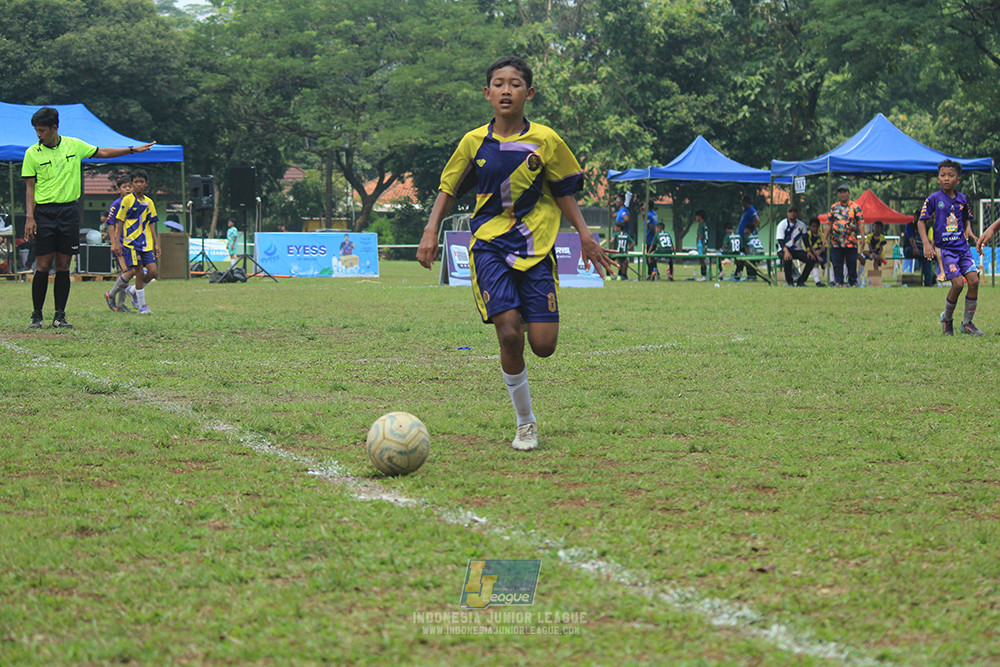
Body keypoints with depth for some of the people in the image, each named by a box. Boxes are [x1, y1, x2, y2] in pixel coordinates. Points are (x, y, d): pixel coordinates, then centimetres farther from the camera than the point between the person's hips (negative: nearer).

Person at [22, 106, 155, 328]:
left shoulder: (73, 145, 7)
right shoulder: (32, 153, 0)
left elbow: (102, 153, 19)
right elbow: (30, 188, 1)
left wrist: (133, 149, 17)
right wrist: (29, 217, -8)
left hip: (69, 210, 2)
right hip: (44, 212, -2)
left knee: (63, 266, 2)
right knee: (43, 266, -6)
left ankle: (60, 316, 7)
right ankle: (37, 315, 3)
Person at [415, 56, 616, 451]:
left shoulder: (545, 141, 2)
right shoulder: (474, 142, 3)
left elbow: (564, 192, 11)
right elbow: (449, 189, 12)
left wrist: (584, 235, 4)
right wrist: (431, 232, 0)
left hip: (536, 246, 1)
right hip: (489, 244, 0)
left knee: (543, 345, -8)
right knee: (509, 333, -17)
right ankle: (525, 423, 0)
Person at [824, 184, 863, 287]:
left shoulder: (855, 207, 5)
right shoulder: (833, 208, 11)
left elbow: (860, 223, 1)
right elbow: (828, 224, 12)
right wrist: (825, 238, 7)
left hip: (851, 242, -2)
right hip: (836, 242, 2)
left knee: (852, 263, 2)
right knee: (837, 264, 2)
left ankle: (853, 282, 12)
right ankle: (838, 282, 9)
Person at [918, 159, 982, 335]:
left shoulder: (962, 199, 9)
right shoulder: (934, 199, -4)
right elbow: (921, 221, -2)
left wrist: (968, 229, 4)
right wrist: (926, 243, -14)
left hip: (962, 246, 5)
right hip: (944, 247, -5)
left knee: (974, 280, -8)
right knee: (958, 283, -17)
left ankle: (967, 323, 6)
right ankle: (947, 319, 8)